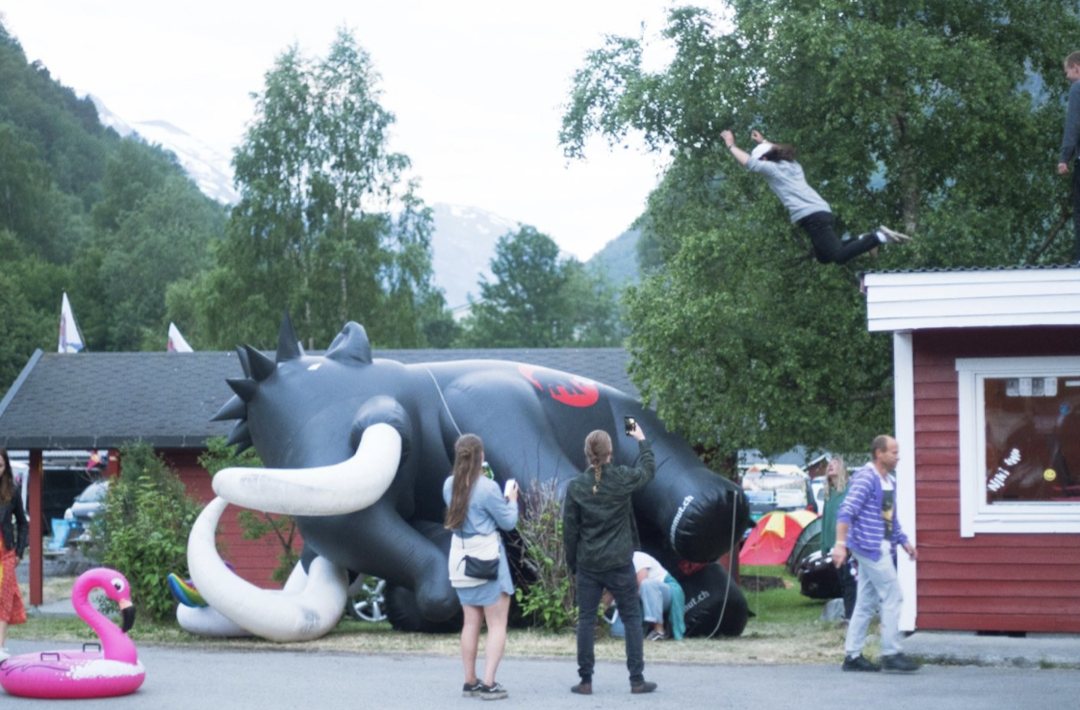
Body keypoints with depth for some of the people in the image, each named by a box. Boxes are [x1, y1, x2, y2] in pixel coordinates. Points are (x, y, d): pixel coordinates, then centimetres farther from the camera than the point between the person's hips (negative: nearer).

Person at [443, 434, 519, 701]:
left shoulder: (449, 486, 2)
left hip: (460, 557, 6)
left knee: (471, 622, 14)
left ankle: (470, 683, 15)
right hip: (487, 557, -6)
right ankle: (488, 684, -7)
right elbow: (508, 522, -7)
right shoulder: (488, 488, -17)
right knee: (497, 624, 0)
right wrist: (511, 499, 10)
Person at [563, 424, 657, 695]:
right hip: (619, 562, -1)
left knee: (586, 620, 7)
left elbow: (569, 529, -1)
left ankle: (585, 681, 7)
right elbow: (648, 470, 13)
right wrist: (642, 441, 26)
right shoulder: (622, 478, -9)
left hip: (588, 564, 1)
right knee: (632, 618, 8)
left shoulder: (576, 486, -6)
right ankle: (637, 680, 7)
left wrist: (572, 563, 10)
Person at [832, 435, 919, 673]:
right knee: (892, 597, -8)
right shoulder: (866, 478, -14)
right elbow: (846, 511, -21)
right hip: (870, 546, -9)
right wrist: (840, 543, -29)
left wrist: (904, 541, 20)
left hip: (880, 547, 9)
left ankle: (853, 655, 13)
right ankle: (890, 654, -4)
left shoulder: (889, 482, 16)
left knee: (866, 603, 9)